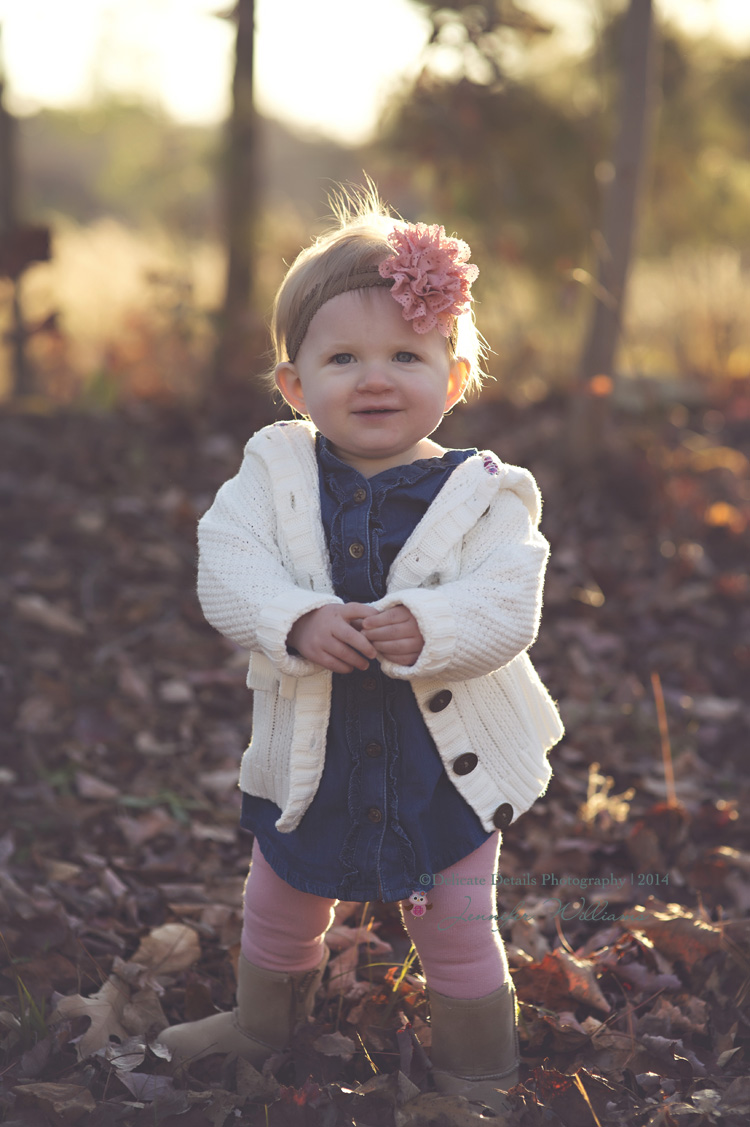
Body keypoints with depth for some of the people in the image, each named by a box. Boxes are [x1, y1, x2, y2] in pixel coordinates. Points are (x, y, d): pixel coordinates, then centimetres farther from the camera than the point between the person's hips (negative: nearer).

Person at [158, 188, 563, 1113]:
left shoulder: (484, 493, -13)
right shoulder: (276, 470, -8)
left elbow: (509, 605, -22)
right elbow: (227, 566, -19)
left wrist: (426, 628, -40)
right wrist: (296, 622, -35)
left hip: (448, 759, -2)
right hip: (312, 754, 3)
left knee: (457, 927, 11)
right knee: (280, 902, 24)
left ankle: (477, 1072, 35)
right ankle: (262, 1021, 51)